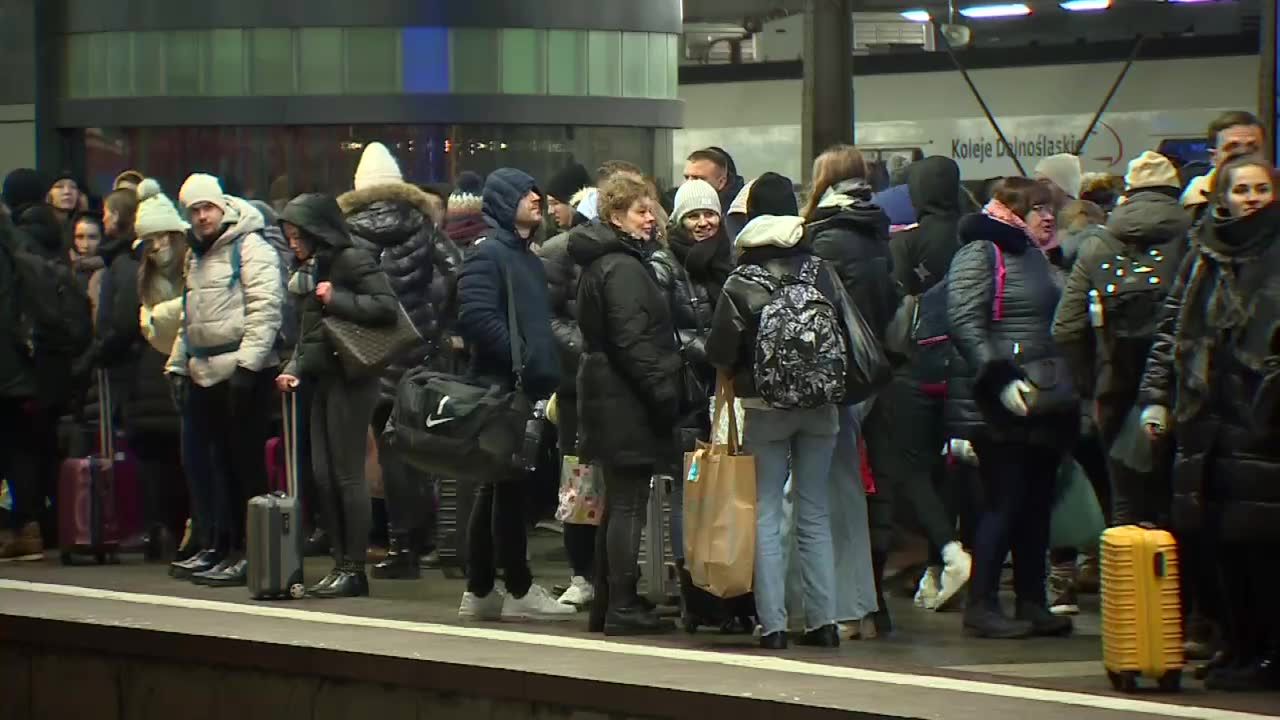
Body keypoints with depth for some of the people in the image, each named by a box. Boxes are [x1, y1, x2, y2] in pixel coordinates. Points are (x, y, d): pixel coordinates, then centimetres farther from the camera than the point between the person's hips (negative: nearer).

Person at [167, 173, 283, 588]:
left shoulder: (249, 247, -6)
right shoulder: (196, 255, 20)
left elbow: (265, 307, -15)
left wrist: (246, 362, -20)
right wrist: (178, 364, 19)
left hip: (243, 372, -8)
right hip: (206, 375, 8)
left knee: (247, 465, -5)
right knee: (225, 466, 10)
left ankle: (252, 552, -2)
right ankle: (232, 550, 14)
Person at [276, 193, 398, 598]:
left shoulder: (353, 260, -9)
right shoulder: (310, 269, 16)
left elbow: (387, 306, -18)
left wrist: (337, 299, -19)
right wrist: (294, 369, 8)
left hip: (351, 379, -9)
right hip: (322, 379, 9)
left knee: (347, 474, -6)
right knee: (322, 476, 7)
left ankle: (354, 568, -2)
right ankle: (341, 563, 12)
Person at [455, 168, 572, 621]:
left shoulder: (527, 257, 20)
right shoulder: (487, 253, -10)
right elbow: (477, 318, -21)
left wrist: (545, 365, 12)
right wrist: (520, 358, -18)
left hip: (528, 387, 9)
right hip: (500, 386, -9)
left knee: (498, 489, 11)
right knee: (508, 486, -4)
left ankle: (480, 591, 16)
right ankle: (519, 589, 2)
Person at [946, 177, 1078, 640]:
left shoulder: (1033, 256, 19)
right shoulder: (980, 253, -8)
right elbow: (964, 323, -17)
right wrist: (1000, 380, -24)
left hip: (1040, 403, 9)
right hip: (997, 407, -9)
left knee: (1037, 502, 9)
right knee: (1004, 502, -8)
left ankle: (1033, 604, 15)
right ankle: (981, 606, -2)